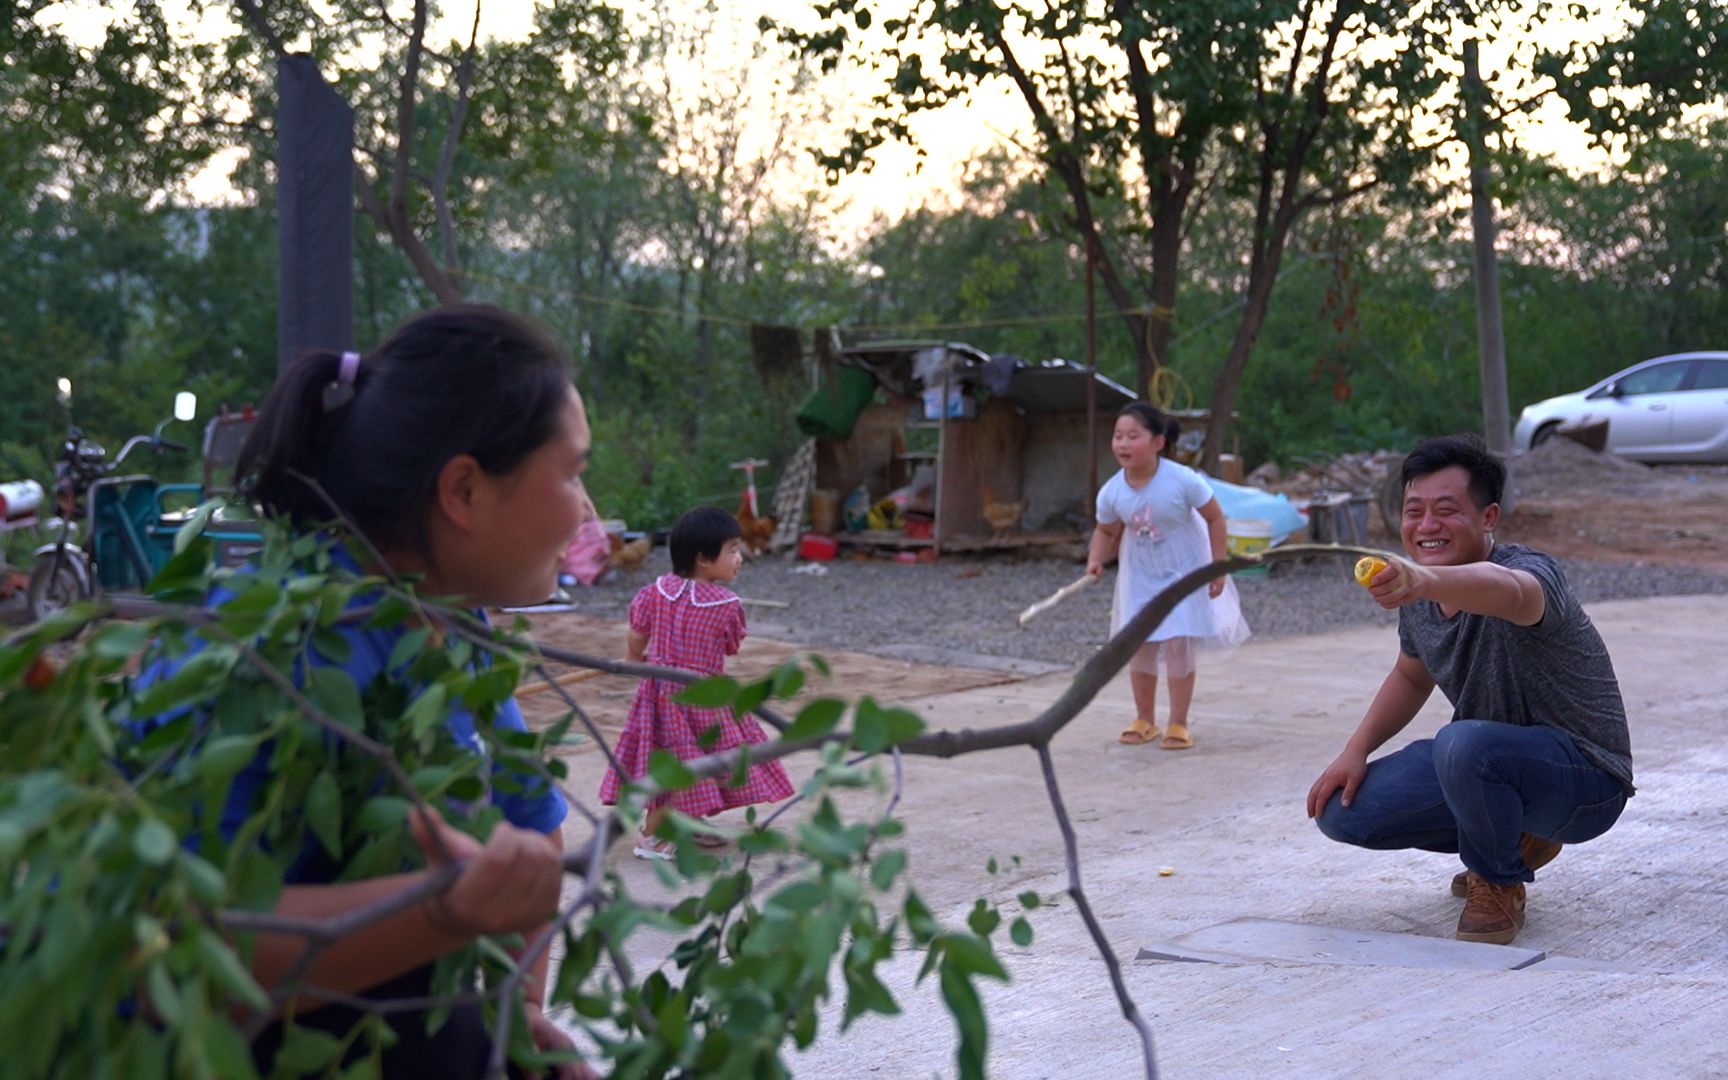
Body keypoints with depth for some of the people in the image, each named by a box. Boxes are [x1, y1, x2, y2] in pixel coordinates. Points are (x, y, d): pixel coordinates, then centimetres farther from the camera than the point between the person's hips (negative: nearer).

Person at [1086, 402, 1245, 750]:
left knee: (1178, 645, -8)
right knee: (1139, 648, 6)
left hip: (1184, 574, -3)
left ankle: (1178, 723, 4)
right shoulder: (1111, 492, -15)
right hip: (1140, 578, 4)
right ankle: (1145, 720, 22)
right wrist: (1096, 559, -16)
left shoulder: (1183, 480, -26)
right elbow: (1106, 531, 4)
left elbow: (1214, 518, -12)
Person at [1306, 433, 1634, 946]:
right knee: (1342, 809, -3)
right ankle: (1515, 838, 16)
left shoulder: (1531, 572, -26)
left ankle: (1499, 883, -8)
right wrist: (1355, 751, 3)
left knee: (1464, 744, -38)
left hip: (1584, 778, -8)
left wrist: (1425, 580, -73)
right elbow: (1410, 676, 18)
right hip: (1487, 766, 8)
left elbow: (1505, 590, -53)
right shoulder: (1419, 597, -2)